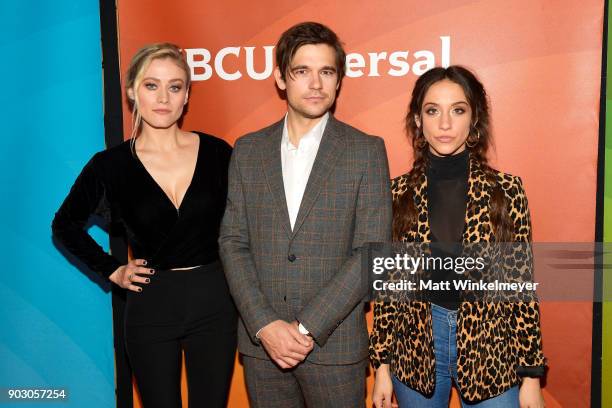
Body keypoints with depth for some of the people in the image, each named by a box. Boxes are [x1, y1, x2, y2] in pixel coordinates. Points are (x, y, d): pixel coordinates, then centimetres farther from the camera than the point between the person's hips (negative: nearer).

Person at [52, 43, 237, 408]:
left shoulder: (217, 152, -4)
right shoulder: (110, 165, -6)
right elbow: (66, 225, 11)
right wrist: (111, 270, 2)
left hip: (214, 303, 1)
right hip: (151, 308, -1)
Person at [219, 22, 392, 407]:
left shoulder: (366, 151, -4)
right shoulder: (248, 150, 4)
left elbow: (374, 251, -9)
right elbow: (233, 243, 1)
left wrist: (307, 327, -13)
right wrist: (264, 325, -10)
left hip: (335, 345, -2)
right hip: (261, 344, 2)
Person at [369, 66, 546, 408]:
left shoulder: (506, 190, -7)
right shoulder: (398, 193, -4)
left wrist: (531, 375, -3)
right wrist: (382, 365, 1)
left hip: (491, 356, -1)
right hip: (415, 353, 1)